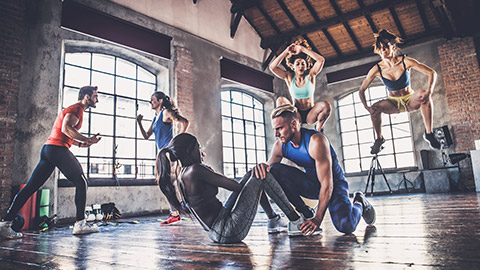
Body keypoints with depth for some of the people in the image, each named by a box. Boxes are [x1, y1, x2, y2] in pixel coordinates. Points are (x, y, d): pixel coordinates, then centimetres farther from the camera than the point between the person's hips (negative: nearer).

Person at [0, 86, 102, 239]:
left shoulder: (72, 109, 27)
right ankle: (80, 224, -1)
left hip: (48, 148, 10)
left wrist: (79, 144, 22)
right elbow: (66, 128, -21)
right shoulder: (77, 108, -5)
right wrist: (88, 140, -16)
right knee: (81, 183, -2)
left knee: (31, 187, 6)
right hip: (58, 149, -10)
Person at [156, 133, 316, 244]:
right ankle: (297, 222, 8)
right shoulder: (194, 170, -21)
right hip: (231, 231, -10)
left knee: (251, 175, 17)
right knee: (262, 175, -2)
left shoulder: (175, 178, 6)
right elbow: (234, 186, -16)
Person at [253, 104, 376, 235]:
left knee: (346, 226, -29)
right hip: (311, 184, 5)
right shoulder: (280, 146, -10)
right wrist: (263, 167, -33)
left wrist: (318, 218, -30)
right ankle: (306, 213, -5)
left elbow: (327, 184, -28)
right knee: (275, 170, -20)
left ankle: (359, 203, 9)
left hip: (334, 184, -4)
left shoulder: (316, 141, -28)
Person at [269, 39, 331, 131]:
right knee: (281, 100, -25)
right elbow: (272, 67, -13)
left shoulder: (310, 75, -2)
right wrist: (286, 52, -14)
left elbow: (321, 60, -19)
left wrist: (303, 49, -18)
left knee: (325, 105, -29)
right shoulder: (289, 77, 0)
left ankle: (318, 130, -5)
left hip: (310, 115, 0)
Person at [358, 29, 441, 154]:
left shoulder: (405, 61, -17)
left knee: (423, 95, -33)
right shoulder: (377, 69, -14)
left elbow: (432, 73, -15)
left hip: (411, 101, 0)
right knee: (375, 108, -29)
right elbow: (361, 90, -9)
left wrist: (429, 92, -33)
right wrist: (366, 107, -26)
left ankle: (429, 133, -17)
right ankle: (378, 139, -2)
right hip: (393, 103, 1)